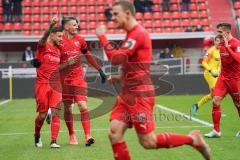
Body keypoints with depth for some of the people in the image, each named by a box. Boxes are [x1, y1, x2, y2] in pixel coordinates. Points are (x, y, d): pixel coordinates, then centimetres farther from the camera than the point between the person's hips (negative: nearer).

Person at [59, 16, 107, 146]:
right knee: (67, 108, 6)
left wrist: (100, 70, 16)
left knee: (83, 105, -10)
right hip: (64, 80, -2)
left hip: (78, 78, 2)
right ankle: (72, 135, 21)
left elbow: (88, 56, 16)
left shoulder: (79, 40, 6)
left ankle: (88, 136, -12)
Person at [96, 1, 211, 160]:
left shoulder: (138, 33, -15)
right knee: (114, 134, -1)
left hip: (140, 95, -9)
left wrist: (102, 36, -13)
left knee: (148, 142, -3)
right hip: (127, 94, 9)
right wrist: (120, 78, 11)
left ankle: (193, 139, 12)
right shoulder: (133, 34, 16)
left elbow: (116, 59, -23)